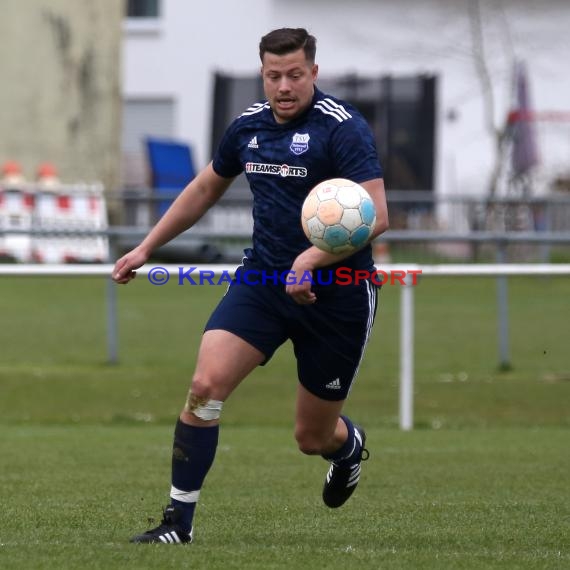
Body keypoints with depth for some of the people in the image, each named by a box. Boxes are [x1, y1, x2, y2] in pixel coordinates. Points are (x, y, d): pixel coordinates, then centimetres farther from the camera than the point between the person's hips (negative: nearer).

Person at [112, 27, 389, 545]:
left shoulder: (343, 128, -15)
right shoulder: (249, 127, 5)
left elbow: (375, 215, -24)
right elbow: (206, 188, 24)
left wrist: (315, 257, -36)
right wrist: (146, 248, 25)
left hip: (336, 297, -4)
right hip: (262, 281, 4)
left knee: (313, 437, 6)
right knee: (206, 384, -18)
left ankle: (350, 446, 46)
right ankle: (178, 519, -10)